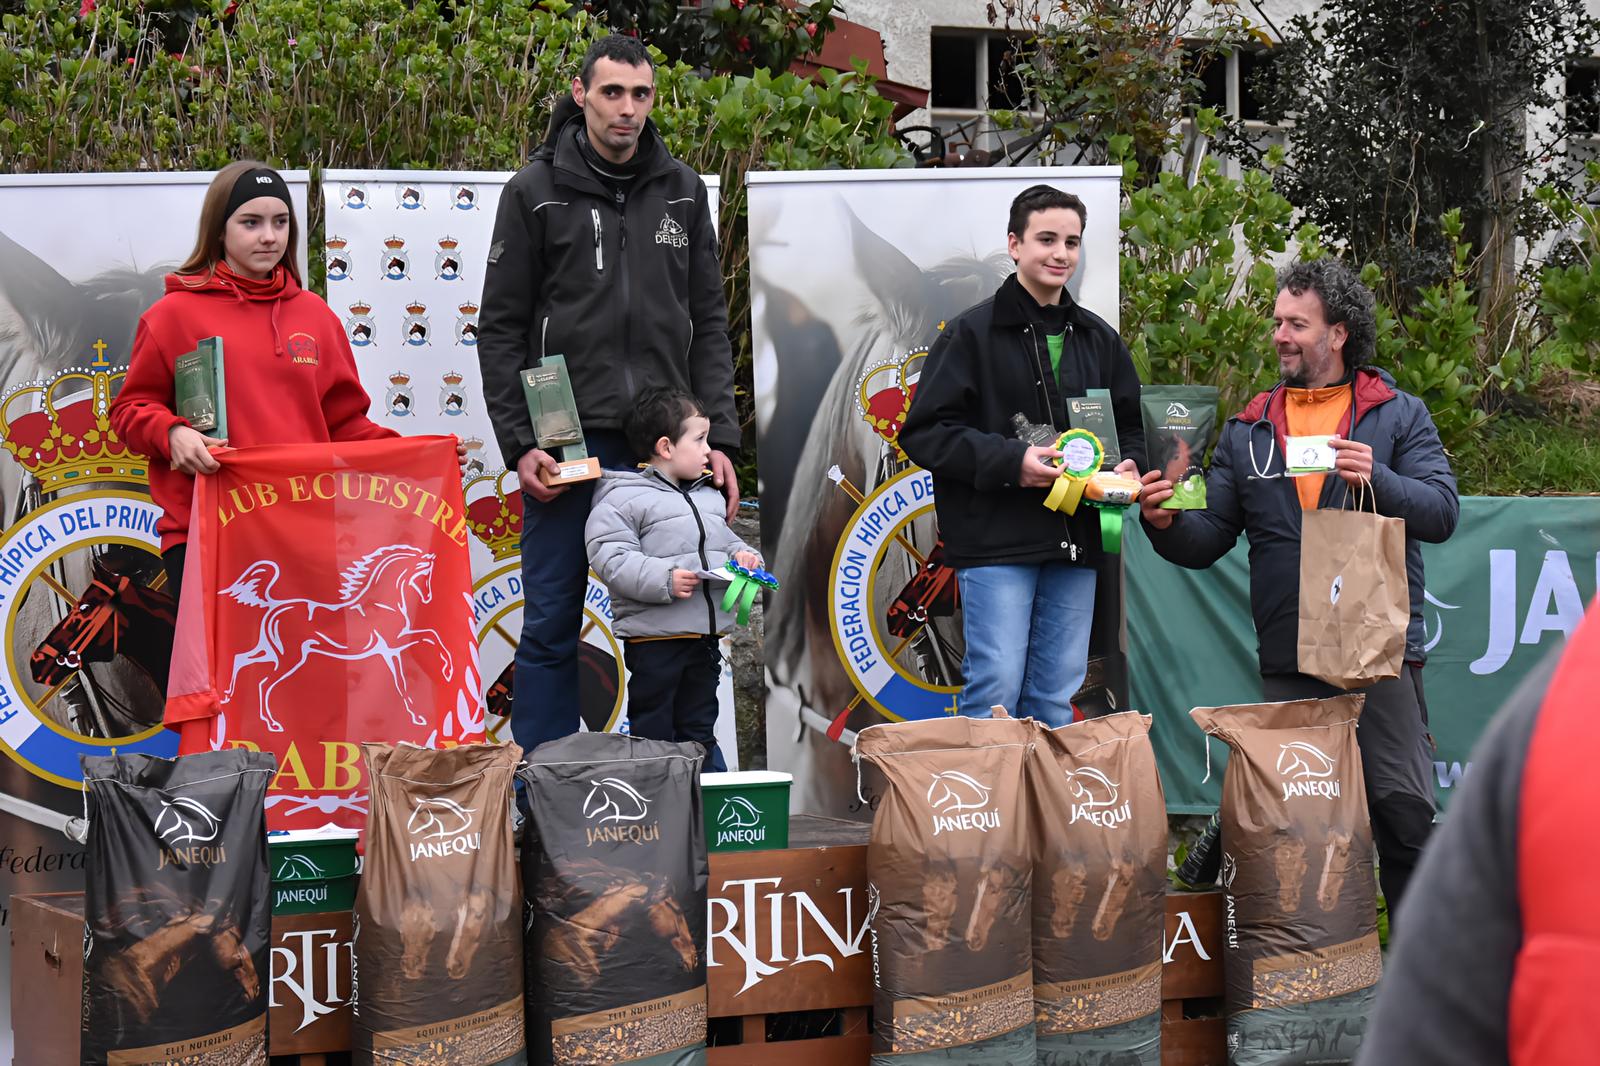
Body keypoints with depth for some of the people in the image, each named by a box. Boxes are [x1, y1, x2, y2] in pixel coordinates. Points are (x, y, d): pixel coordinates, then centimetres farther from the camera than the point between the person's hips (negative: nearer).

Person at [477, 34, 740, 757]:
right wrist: (519, 443, -8)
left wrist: (718, 437, 2)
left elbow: (708, 325, 12)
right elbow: (500, 329, 1)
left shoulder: (682, 192, 11)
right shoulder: (537, 191, 1)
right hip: (566, 444, -2)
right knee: (551, 627, 2)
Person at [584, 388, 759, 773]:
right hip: (654, 636, -7)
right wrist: (663, 579, -26)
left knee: (699, 728, 16)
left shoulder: (709, 496, 16)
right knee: (653, 731, 0)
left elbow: (724, 540, 28)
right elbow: (610, 558, -18)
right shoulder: (623, 499, -10)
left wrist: (742, 555, 5)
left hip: (704, 635, 7)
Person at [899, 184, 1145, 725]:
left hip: (1075, 542, 5)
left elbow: (1132, 426, 25)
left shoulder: (1099, 338, 16)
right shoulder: (972, 332, -1)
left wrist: (1127, 467, 1)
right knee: (995, 689, -9)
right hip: (996, 541, -5)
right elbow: (924, 432, -6)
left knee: (1056, 698, 7)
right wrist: (1010, 461, -18)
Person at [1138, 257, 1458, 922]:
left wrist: (1377, 479, -22)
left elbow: (1441, 512, -6)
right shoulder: (1248, 431, 13)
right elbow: (1207, 541, 10)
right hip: (1285, 662, 3)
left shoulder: (1399, 416, 5)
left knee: (1404, 809, -4)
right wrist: (1166, 523, -11)